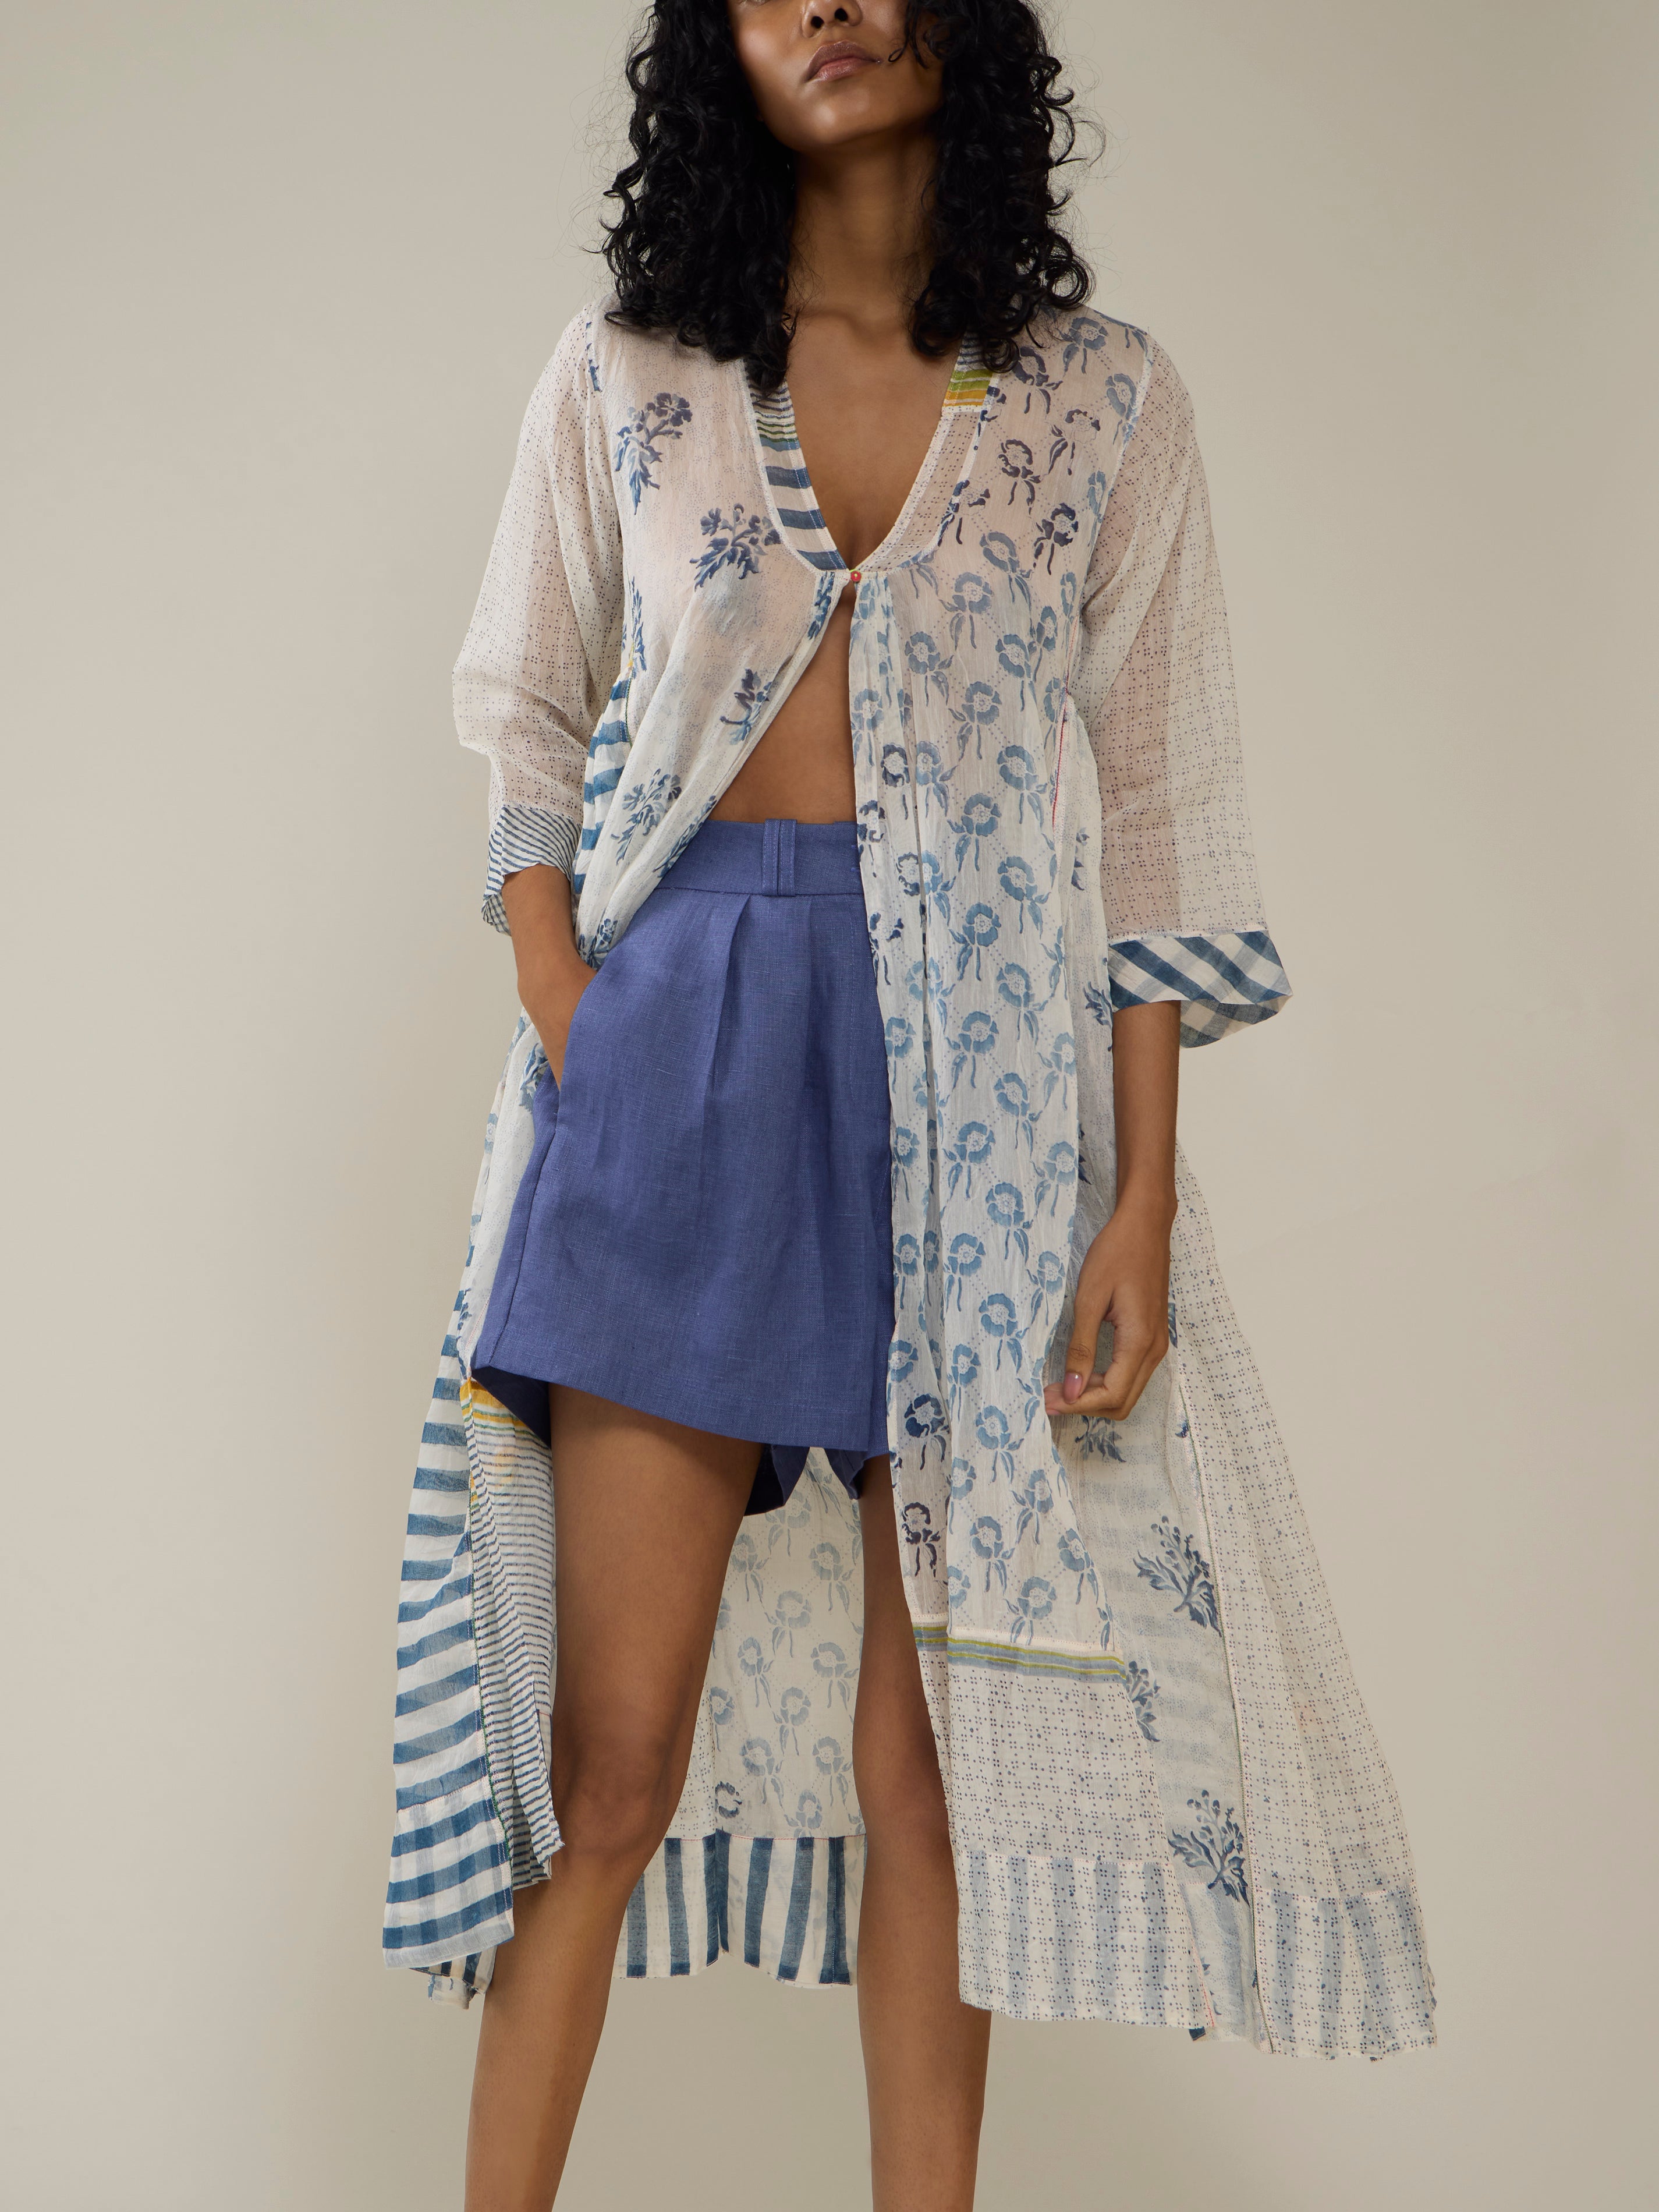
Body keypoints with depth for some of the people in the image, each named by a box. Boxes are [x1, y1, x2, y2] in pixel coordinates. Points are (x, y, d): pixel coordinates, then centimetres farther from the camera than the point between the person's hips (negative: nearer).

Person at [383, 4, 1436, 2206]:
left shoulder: (1104, 397, 8)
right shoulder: (629, 374, 10)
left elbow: (1154, 822, 4)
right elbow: (530, 738, 12)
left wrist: (1145, 1202, -3)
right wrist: (571, 1035, -3)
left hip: (983, 1064, 0)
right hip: (682, 1030, 0)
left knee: (930, 1737, 4)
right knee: (615, 1743, -1)